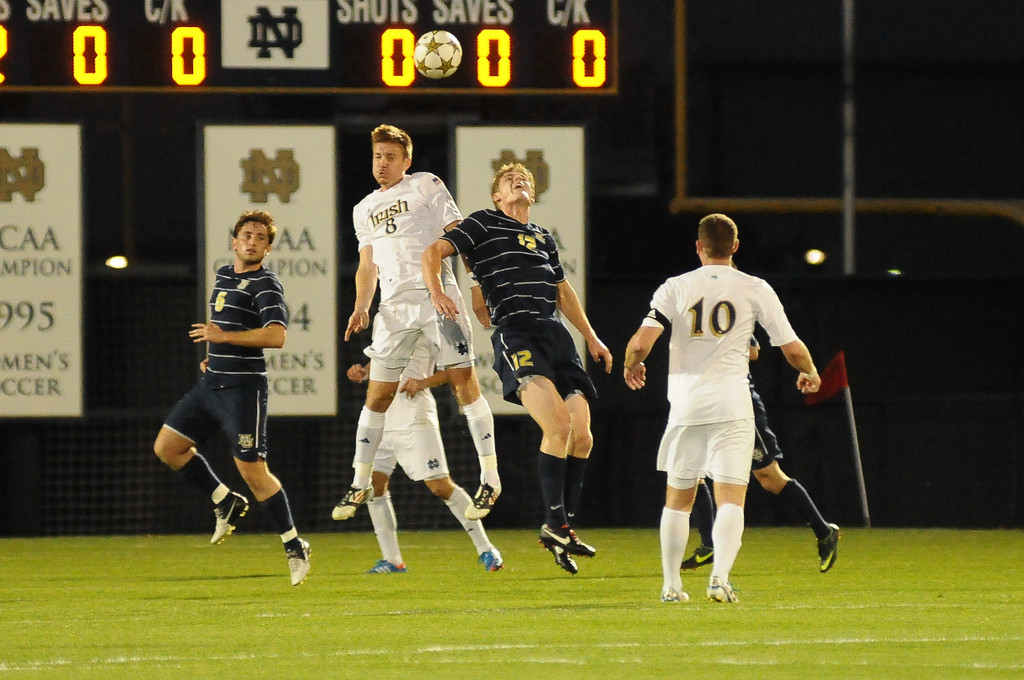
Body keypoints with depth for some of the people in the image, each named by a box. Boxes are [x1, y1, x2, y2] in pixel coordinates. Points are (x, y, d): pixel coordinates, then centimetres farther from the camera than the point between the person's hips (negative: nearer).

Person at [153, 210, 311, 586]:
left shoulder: (265, 284, -11)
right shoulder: (223, 275, 15)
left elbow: (276, 335, -25)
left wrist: (223, 337, -21)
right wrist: (213, 355, 15)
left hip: (243, 388, -9)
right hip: (211, 383, 9)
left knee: (253, 470, -10)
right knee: (166, 446, 6)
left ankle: (294, 546, 2)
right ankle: (225, 502, 19)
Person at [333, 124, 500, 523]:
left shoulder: (426, 186, 5)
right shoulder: (364, 210, 22)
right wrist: (360, 308, 9)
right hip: (394, 306, 5)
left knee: (463, 381, -10)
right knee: (377, 395, 3)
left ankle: (490, 478, -8)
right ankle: (360, 486, 10)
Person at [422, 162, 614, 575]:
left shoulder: (544, 238, 29)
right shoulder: (484, 224, 11)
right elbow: (434, 252, 1)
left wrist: (591, 338, 39)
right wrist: (437, 292, -18)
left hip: (555, 333, 7)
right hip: (514, 334, -7)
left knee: (581, 434, -5)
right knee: (557, 422, -25)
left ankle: (563, 525, 8)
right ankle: (555, 524, -18)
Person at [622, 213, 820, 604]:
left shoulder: (675, 288, 4)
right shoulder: (755, 289, 4)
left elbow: (642, 342, -6)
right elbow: (792, 348, 5)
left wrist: (631, 366, 16)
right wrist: (810, 373, 27)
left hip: (685, 405, 1)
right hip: (732, 405, -1)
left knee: (677, 499, 15)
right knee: (731, 498, -5)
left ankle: (671, 585, 17)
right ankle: (720, 578, -24)